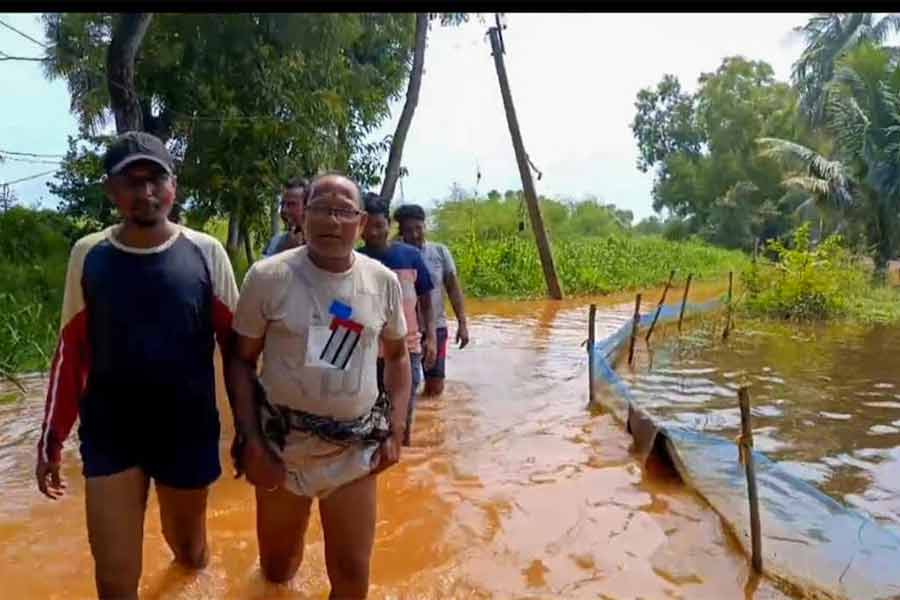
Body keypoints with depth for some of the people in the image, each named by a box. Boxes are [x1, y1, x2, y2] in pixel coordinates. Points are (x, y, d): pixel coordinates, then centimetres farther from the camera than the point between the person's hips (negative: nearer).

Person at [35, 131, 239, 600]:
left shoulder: (206, 253, -7)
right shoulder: (87, 255, -3)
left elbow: (235, 345, -2)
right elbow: (71, 353, 4)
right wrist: (51, 439, 6)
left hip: (189, 431, 0)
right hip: (109, 436, 1)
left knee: (191, 551, 20)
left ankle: (187, 547, 54)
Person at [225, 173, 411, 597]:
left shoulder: (383, 282, -3)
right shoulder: (268, 276, -11)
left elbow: (397, 356, 9)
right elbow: (241, 360, -3)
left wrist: (395, 431, 0)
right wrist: (250, 441, -10)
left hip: (354, 449, 1)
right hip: (281, 443, -1)